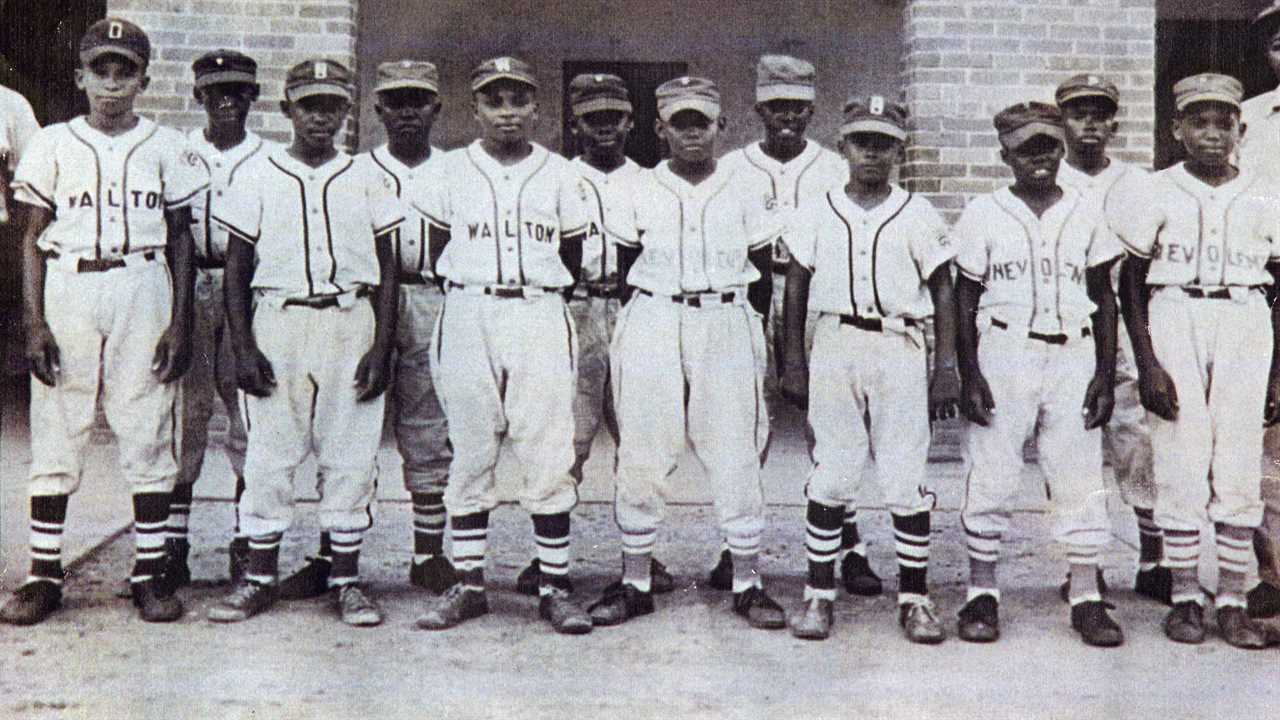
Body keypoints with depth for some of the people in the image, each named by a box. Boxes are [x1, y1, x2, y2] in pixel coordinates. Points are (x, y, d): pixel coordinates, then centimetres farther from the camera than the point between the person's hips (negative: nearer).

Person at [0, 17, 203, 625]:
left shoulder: (165, 147, 8)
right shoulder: (53, 144, 8)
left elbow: (181, 240, 8)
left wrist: (180, 323, -1)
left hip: (143, 288, 0)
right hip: (68, 291, 0)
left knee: (148, 434, 0)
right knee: (55, 436, 1)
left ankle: (149, 572, 8)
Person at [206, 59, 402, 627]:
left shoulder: (366, 179, 8)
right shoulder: (257, 176, 5)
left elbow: (386, 269, 7)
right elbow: (235, 267, 4)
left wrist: (381, 347, -2)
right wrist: (243, 348, -5)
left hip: (350, 324, 1)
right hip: (276, 323, 0)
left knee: (350, 457, 2)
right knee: (268, 456, 2)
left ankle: (346, 579, 12)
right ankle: (260, 576, 14)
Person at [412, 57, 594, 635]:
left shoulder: (559, 174, 9)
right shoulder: (451, 170, 8)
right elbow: (437, 255, 13)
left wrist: (533, 296, 10)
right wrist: (476, 299, 10)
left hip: (540, 317, 0)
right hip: (467, 317, 0)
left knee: (550, 458, -4)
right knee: (470, 457, 3)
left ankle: (554, 587, 3)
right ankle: (468, 584, 12)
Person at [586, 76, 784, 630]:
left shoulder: (744, 194, 8)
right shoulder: (639, 193, 7)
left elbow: (762, 280, 11)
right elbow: (623, 274, 10)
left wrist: (753, 337, 5)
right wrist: (621, 340, 4)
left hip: (726, 327, 0)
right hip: (652, 325, 0)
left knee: (736, 457, -2)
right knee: (639, 458, 1)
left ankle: (747, 585, 9)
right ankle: (635, 583, 13)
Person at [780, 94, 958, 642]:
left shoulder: (918, 216, 3)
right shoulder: (820, 212, 6)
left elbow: (942, 293, 6)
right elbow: (797, 287, 10)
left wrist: (947, 367, 0)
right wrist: (793, 361, 5)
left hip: (900, 348, -1)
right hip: (835, 345, 1)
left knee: (907, 479, 1)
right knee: (830, 475, 2)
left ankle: (914, 598, 12)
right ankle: (819, 593, 12)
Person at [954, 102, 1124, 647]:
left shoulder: (1087, 214, 9)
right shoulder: (984, 213, 4)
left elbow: (1104, 298, 11)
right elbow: (966, 299, 3)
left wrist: (1105, 374, 2)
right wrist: (969, 375, -5)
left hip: (1073, 357, 2)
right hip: (1004, 352, -1)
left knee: (1081, 480, 2)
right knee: (991, 477, 0)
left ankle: (1086, 596, 11)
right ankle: (982, 593, 12)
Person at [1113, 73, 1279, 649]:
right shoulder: (1155, 193, 3)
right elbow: (1130, 282, 3)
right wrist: (1146, 364, -6)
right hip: (1175, 322, -2)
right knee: (1180, 466, -2)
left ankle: (1232, 600, 8)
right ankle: (1184, 596, 9)